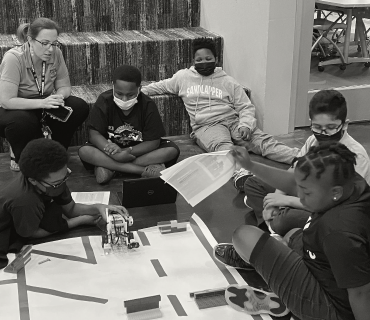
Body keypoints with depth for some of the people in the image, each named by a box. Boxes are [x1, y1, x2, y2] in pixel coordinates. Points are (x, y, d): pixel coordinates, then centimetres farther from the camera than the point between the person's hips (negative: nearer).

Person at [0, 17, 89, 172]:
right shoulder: (13, 58, -26)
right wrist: (42, 102, -40)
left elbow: (64, 87, -2)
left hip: (44, 109, 5)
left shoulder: (55, 54, -12)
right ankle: (20, 159, -5)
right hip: (16, 111, -5)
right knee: (23, 121, -39)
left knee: (80, 107, -17)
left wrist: (59, 97, -28)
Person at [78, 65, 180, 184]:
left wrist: (128, 151, -32)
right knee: (84, 151, -30)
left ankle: (110, 167, -26)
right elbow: (94, 134, -17)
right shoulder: (104, 101, -14)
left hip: (139, 150, 1)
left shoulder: (148, 106, -15)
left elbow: (153, 142, -17)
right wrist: (110, 149, -37)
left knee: (172, 150, -26)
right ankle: (144, 170, -32)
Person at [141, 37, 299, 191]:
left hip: (233, 121, 3)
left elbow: (247, 108, 13)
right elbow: (159, 87, 35)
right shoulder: (183, 77, 20)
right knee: (222, 145, -38)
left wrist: (246, 125, -7)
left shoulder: (227, 81, 18)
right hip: (205, 126, -2)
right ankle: (239, 173, -67)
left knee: (263, 140, -23)